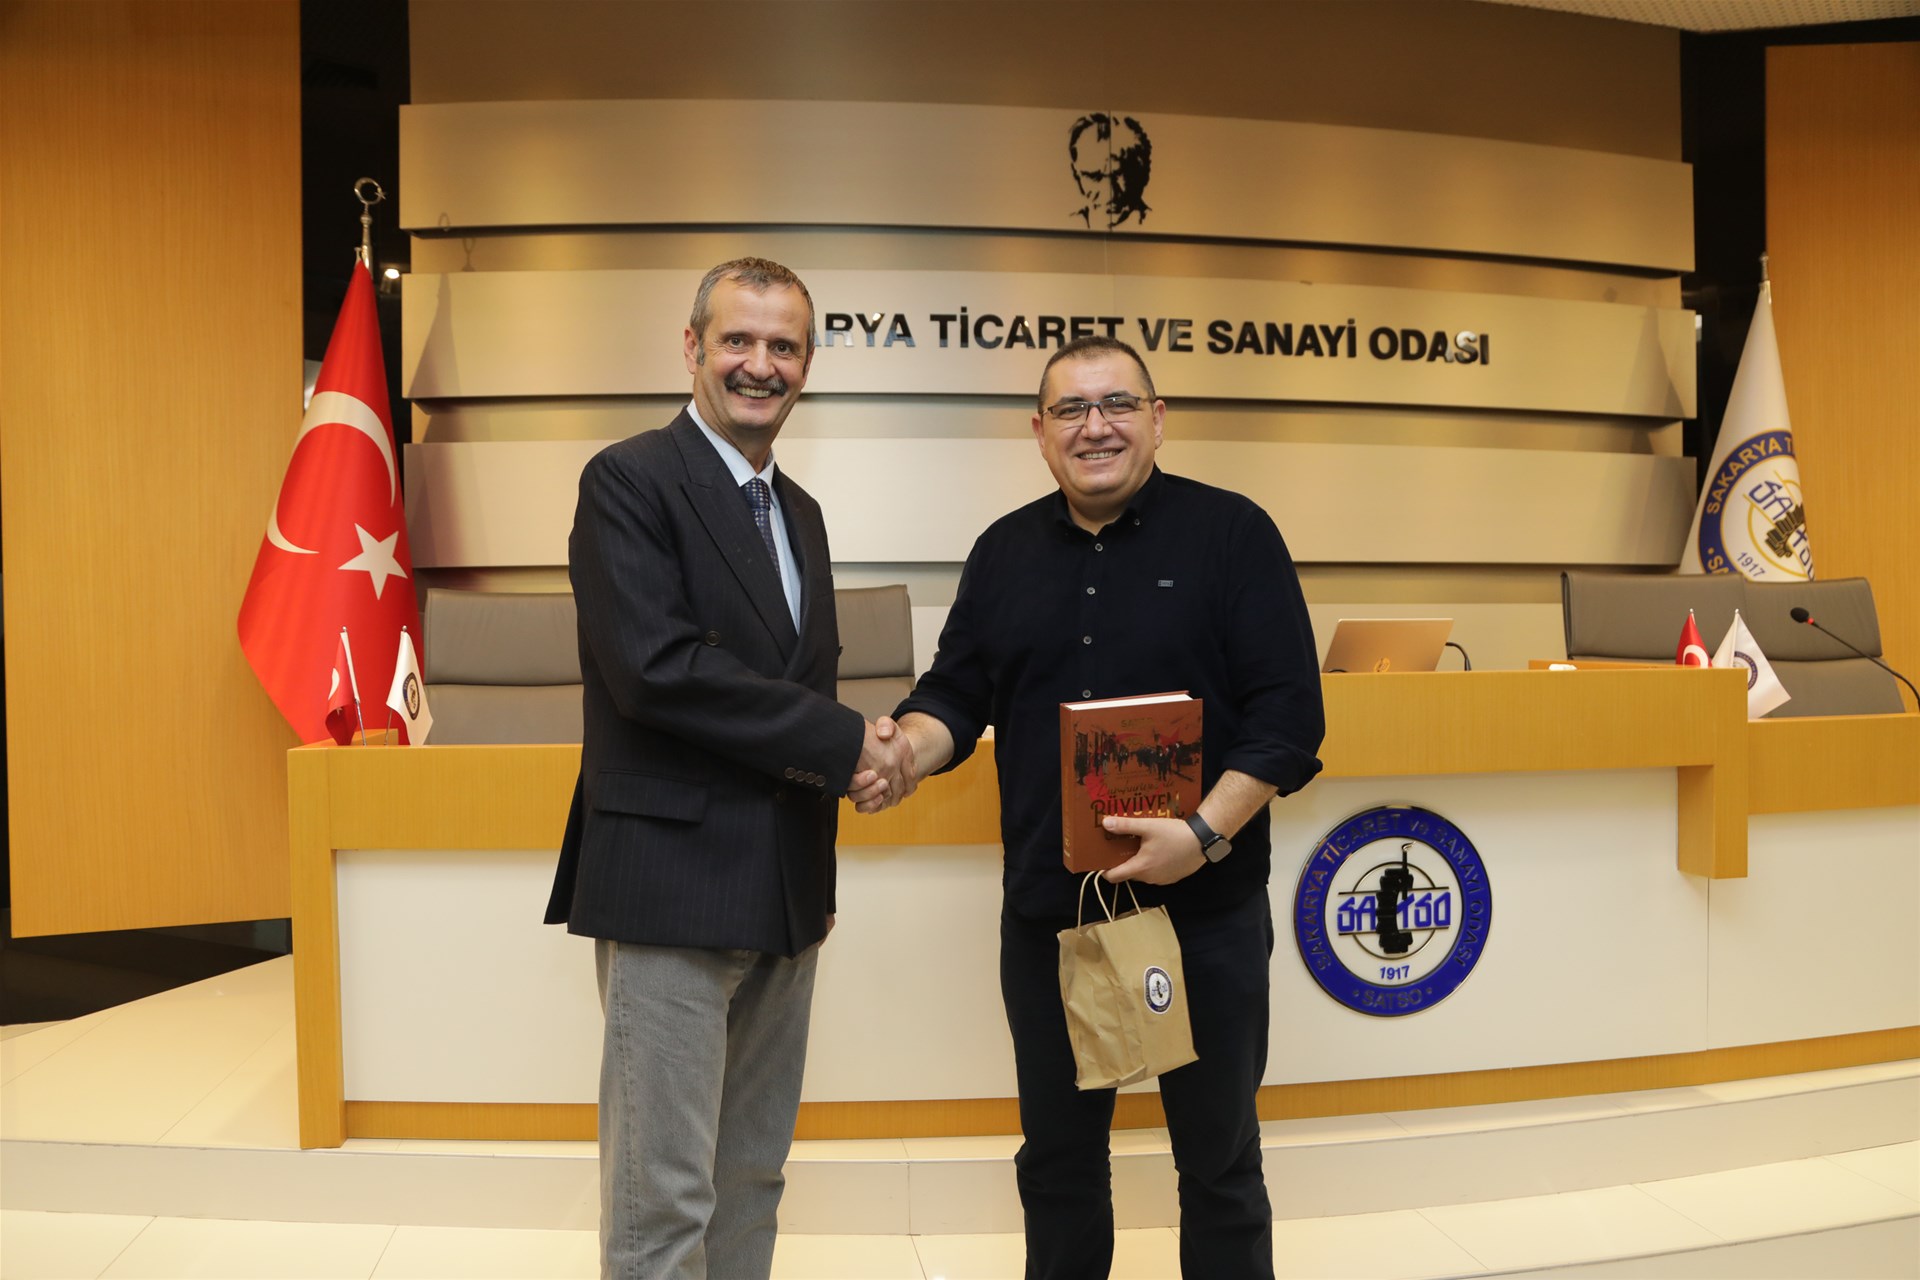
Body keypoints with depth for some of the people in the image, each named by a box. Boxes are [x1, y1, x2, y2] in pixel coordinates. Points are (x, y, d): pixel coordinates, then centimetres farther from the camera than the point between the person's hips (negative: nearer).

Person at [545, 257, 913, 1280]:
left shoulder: (800, 512, 16)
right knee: (664, 1196, 1)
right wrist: (842, 742, -16)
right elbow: (653, 667, -20)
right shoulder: (628, 480, -8)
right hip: (673, 877, -7)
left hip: (787, 888, 8)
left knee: (752, 1177, 17)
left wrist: (843, 756, -5)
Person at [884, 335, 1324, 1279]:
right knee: (1056, 1158, 16)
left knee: (1218, 1157, 13)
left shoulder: (1231, 534, -4)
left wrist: (1206, 833, -21)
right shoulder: (1004, 552, 8)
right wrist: (909, 750, -13)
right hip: (1046, 910, 4)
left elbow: (1287, 713, -9)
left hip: (1203, 908, -3)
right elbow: (956, 694, 9)